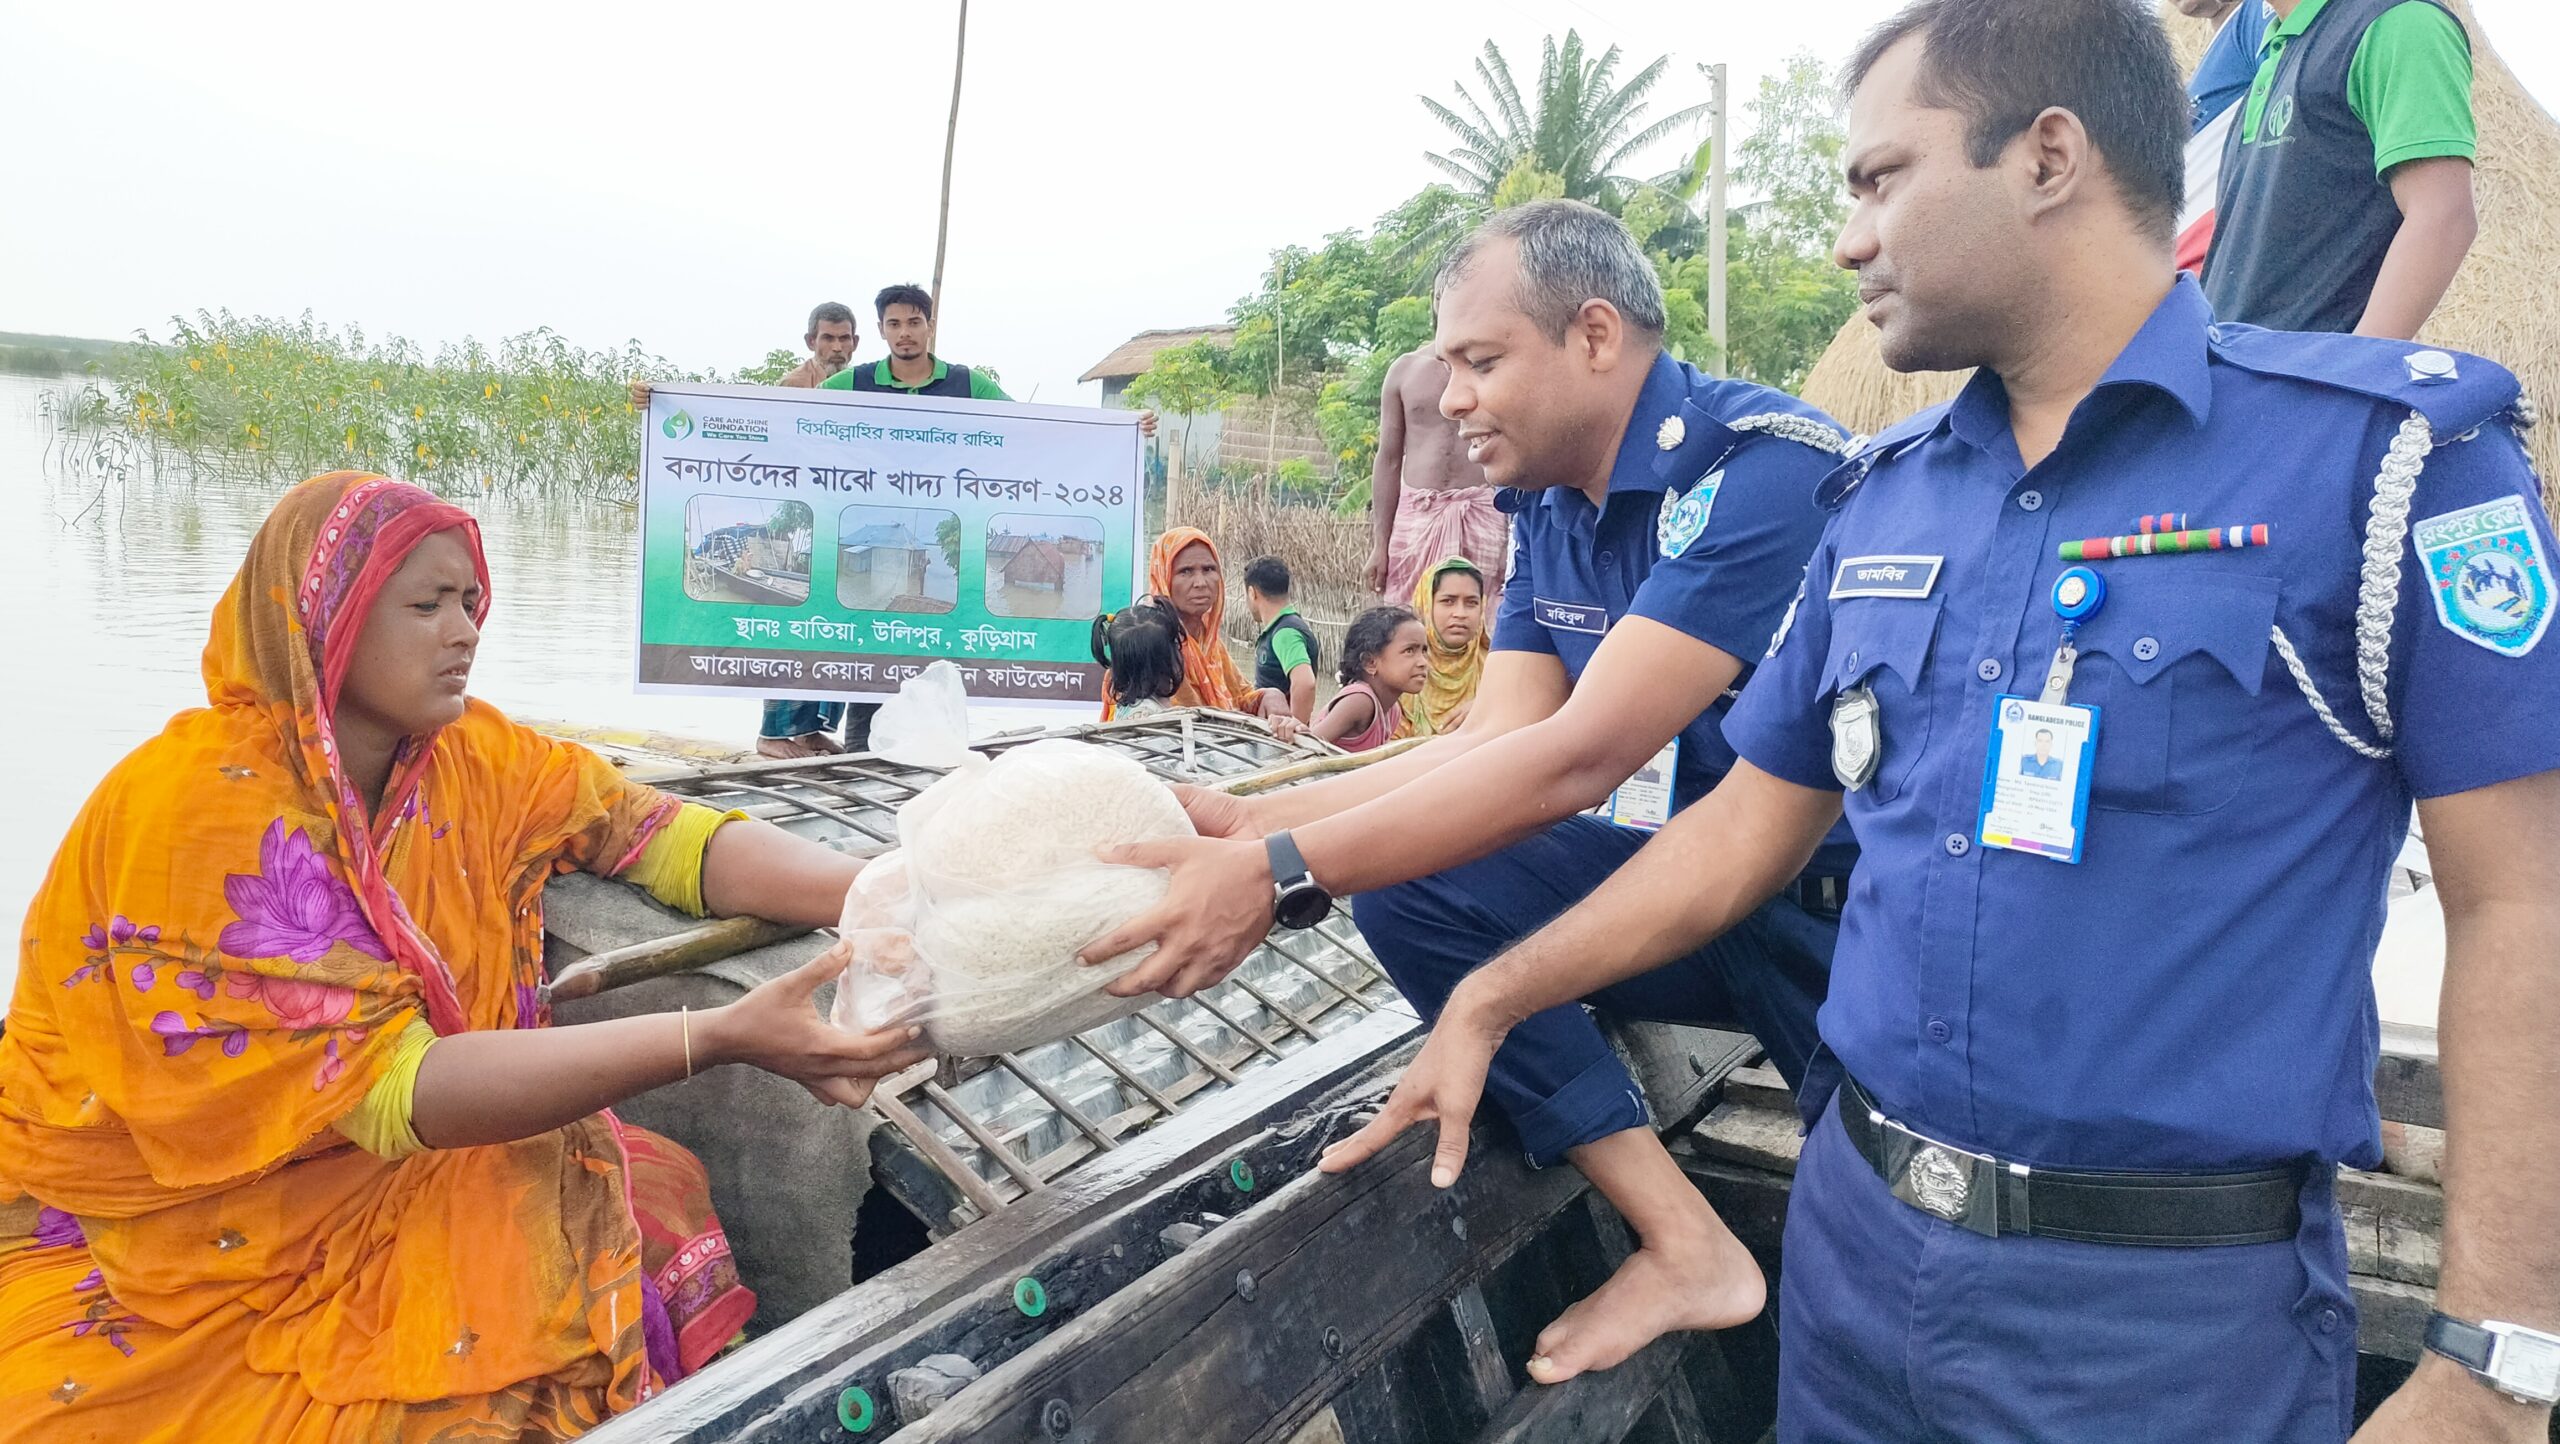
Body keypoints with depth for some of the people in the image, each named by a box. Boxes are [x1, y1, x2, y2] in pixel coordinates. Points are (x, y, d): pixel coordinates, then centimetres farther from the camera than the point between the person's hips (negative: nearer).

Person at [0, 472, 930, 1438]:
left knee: (645, 1202, -13)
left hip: (371, 1179, 6)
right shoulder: (207, 810, -23)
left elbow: (669, 837, -10)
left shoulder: (465, 759, -4)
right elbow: (388, 1087, -29)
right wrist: (719, 1040, -38)